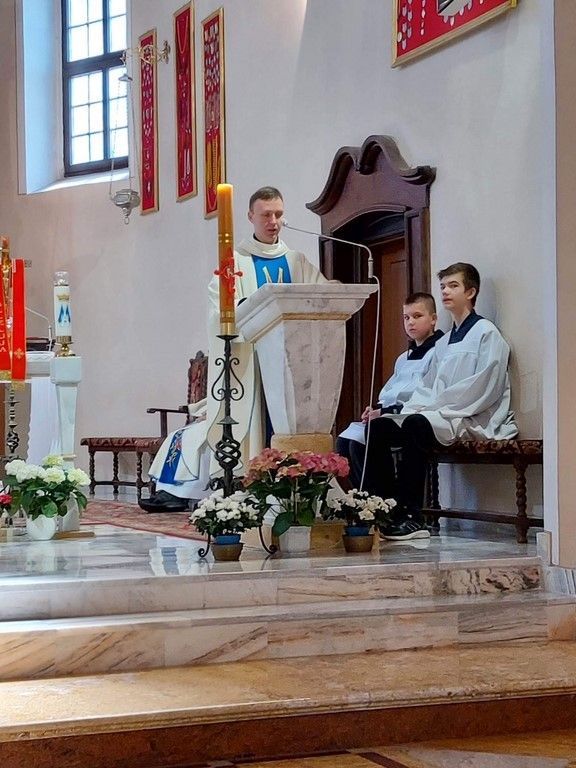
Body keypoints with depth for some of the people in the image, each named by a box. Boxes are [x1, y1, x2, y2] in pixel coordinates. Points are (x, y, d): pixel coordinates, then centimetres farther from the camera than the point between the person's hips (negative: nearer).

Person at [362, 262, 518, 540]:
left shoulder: (486, 333, -1)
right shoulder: (444, 342, 24)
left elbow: (485, 388, -13)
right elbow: (427, 387, 22)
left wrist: (433, 407, -16)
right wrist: (409, 410, -1)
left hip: (476, 421, -8)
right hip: (440, 416, 8)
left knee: (416, 424, -34)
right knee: (377, 426, -10)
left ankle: (412, 518, -33)